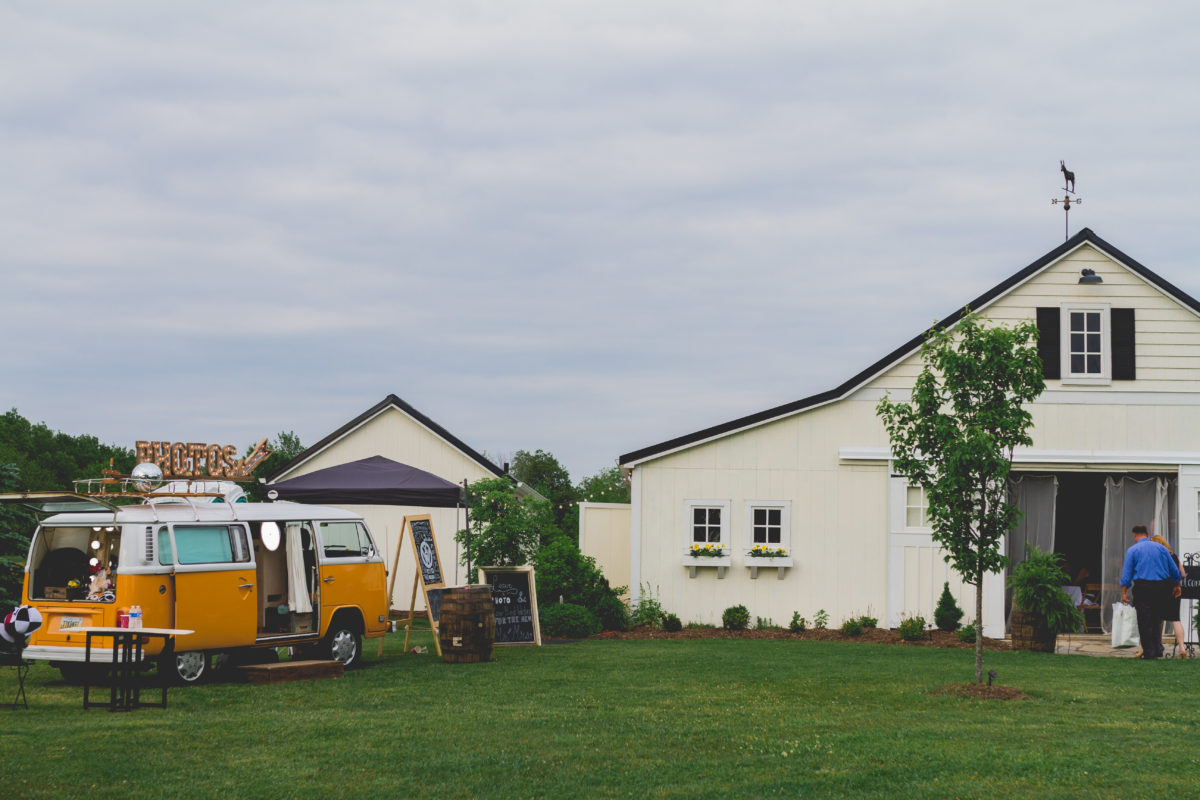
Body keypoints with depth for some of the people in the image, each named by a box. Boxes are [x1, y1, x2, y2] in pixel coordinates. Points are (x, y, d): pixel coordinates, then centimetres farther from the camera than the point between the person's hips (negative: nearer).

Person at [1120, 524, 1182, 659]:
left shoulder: (1132, 550, 2)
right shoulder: (1160, 547, 10)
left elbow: (1126, 573, -4)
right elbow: (1174, 570, 14)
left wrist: (1124, 593, -3)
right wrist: (1176, 586, 28)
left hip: (1143, 587, -3)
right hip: (1163, 587, 3)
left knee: (1144, 621, 2)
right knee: (1157, 619, 15)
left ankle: (1148, 652, 1)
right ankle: (1158, 648, 7)